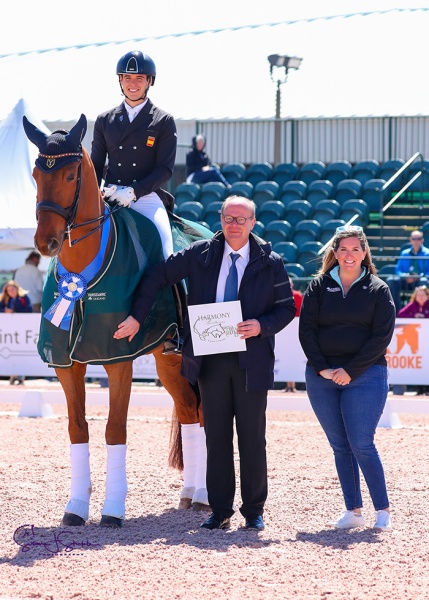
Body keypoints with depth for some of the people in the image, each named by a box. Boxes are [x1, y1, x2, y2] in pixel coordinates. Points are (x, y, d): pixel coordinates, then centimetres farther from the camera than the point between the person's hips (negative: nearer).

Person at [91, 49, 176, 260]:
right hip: (110, 197, 3)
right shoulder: (105, 120, 15)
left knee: (163, 251, -22)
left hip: (147, 197, -2)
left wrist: (133, 192, -16)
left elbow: (165, 169, -2)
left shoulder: (164, 121, 6)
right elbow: (96, 165, 18)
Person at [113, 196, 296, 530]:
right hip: (210, 358, 1)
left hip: (251, 360, -1)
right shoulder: (199, 254, 4)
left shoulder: (270, 263, 1)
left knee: (252, 436, 3)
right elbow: (157, 277, 7)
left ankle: (254, 510, 14)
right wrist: (137, 317, 0)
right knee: (216, 435, 5)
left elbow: (287, 307, 4)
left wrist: (262, 326, -15)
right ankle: (220, 511, 12)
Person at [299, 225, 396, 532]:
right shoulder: (319, 286, 8)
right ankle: (353, 511, 12)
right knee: (340, 446, 5)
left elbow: (381, 337, -4)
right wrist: (322, 369, -8)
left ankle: (383, 511, 1)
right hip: (322, 376, 3)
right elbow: (306, 330, 4)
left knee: (361, 445, -9)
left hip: (365, 376, -3)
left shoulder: (378, 290, 3)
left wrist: (350, 371, -11)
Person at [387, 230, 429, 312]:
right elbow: (398, 270, 12)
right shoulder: (404, 253, 16)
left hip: (420, 281, -3)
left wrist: (420, 276, -20)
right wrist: (405, 276, -9)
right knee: (391, 280, -25)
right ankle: (397, 309, -25)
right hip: (406, 282, 3)